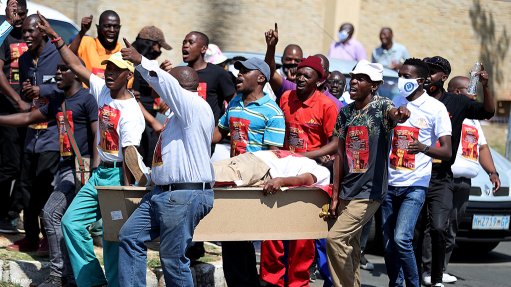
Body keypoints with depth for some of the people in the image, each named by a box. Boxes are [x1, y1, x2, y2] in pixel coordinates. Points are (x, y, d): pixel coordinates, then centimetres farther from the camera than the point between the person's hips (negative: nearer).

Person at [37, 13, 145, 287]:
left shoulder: (131, 111, -17)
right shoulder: (102, 89, 6)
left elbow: (129, 152, -22)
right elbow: (76, 65, 13)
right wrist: (54, 37, 9)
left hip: (118, 174, -8)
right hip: (100, 172, 8)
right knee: (71, 223, 4)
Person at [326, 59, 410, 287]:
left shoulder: (381, 106, -8)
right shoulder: (345, 113, 10)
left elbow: (393, 113, -33)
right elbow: (340, 154, 12)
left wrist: (400, 114, -59)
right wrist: (335, 195, 10)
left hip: (369, 192, -7)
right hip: (347, 191, 7)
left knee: (335, 238, -17)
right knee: (351, 248, 10)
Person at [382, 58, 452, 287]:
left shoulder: (435, 108, -5)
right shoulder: (394, 103, 10)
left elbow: (447, 152, -9)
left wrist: (424, 148, -28)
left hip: (415, 184, -5)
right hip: (389, 182, 5)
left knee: (401, 238, -18)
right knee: (388, 242, 6)